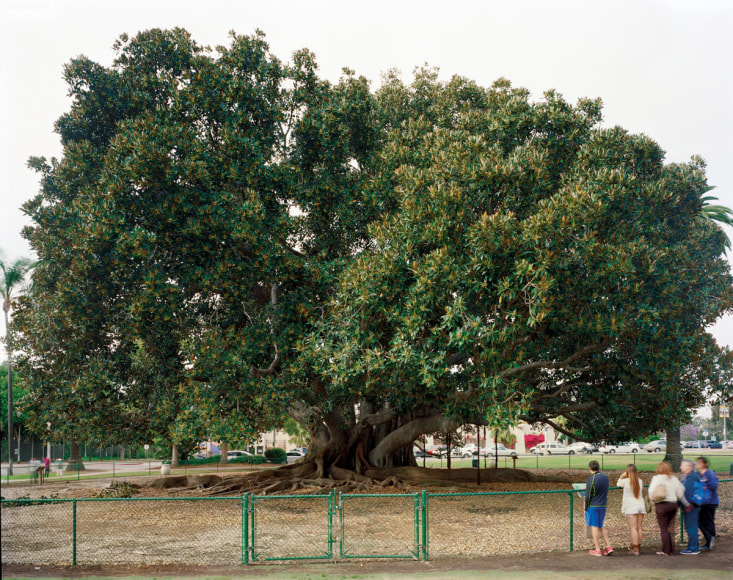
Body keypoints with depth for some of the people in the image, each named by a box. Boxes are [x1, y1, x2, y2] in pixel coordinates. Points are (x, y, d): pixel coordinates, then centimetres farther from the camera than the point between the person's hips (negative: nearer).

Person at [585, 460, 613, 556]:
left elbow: (588, 496, -13)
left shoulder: (591, 479, -15)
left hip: (593, 506, -7)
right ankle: (608, 547, 11)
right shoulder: (605, 477, 5)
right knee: (601, 527, 18)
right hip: (603, 505, 7)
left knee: (594, 526, 1)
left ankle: (597, 550, 5)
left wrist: (586, 508, -2)